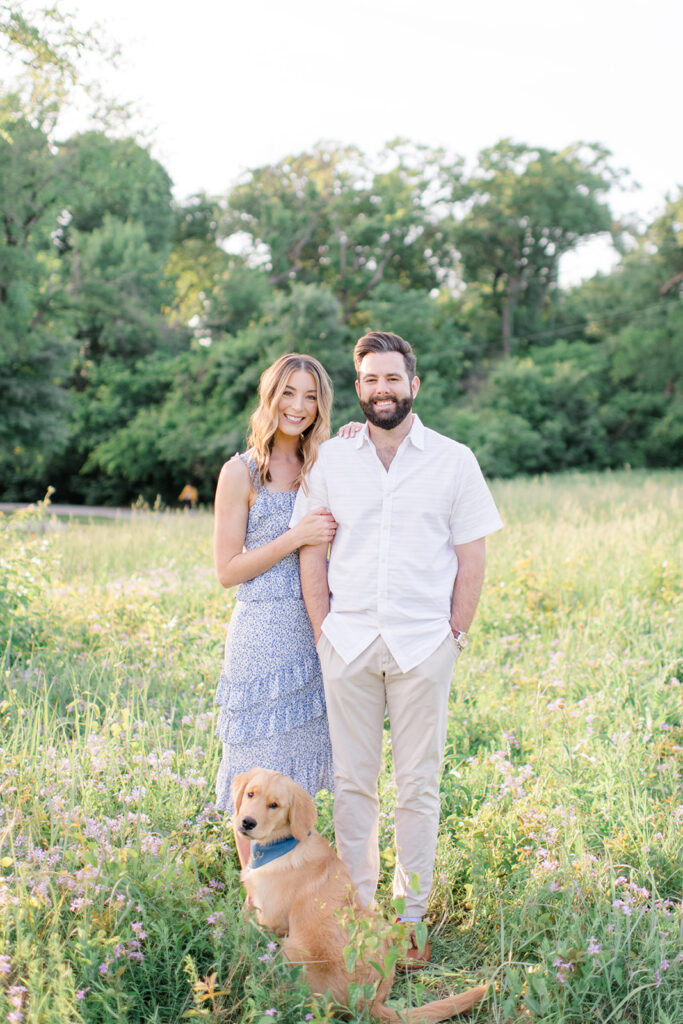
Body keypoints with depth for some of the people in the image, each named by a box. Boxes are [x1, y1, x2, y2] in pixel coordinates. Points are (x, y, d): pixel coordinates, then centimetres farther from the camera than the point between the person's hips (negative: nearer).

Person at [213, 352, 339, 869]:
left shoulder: (326, 464, 9)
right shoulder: (242, 472, -6)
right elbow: (228, 570, -6)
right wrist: (296, 537, -18)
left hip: (317, 629, 5)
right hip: (264, 635, -5)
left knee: (300, 766, 14)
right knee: (258, 770, 4)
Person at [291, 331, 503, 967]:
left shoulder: (453, 461, 3)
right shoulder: (330, 460, 7)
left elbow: (471, 557, 4)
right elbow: (311, 553, 9)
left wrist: (453, 636, 0)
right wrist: (323, 631, 3)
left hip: (423, 646, -1)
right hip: (348, 645, 2)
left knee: (417, 786, 4)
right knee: (352, 783, 7)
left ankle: (412, 918, 16)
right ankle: (356, 910, 19)